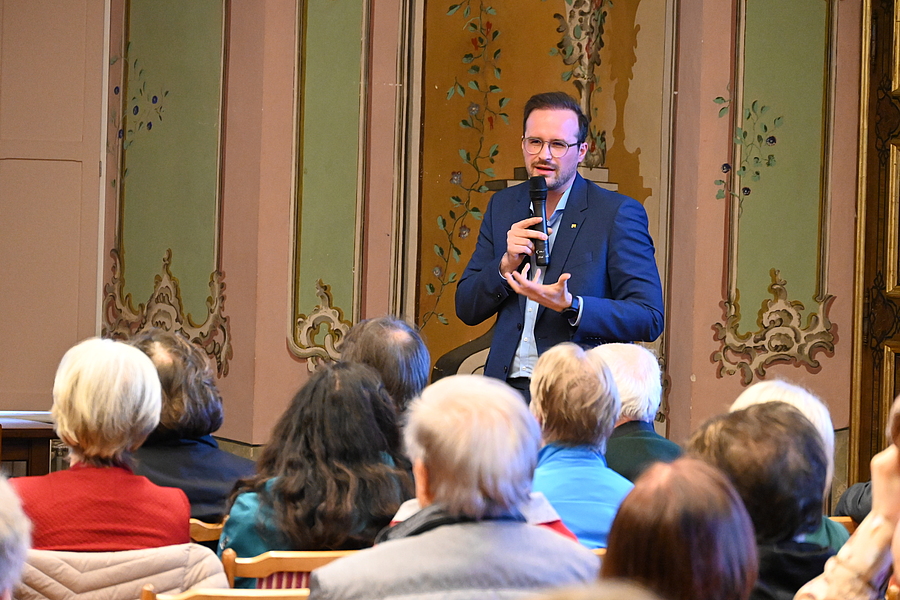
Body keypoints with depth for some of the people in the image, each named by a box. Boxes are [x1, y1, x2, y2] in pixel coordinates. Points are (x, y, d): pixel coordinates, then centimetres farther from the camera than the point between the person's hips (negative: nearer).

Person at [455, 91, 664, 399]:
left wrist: (570, 306, -19)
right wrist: (506, 264, -5)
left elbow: (650, 319, -6)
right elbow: (467, 310, 14)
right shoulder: (503, 206, 15)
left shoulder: (618, 213, -1)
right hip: (507, 390, 4)